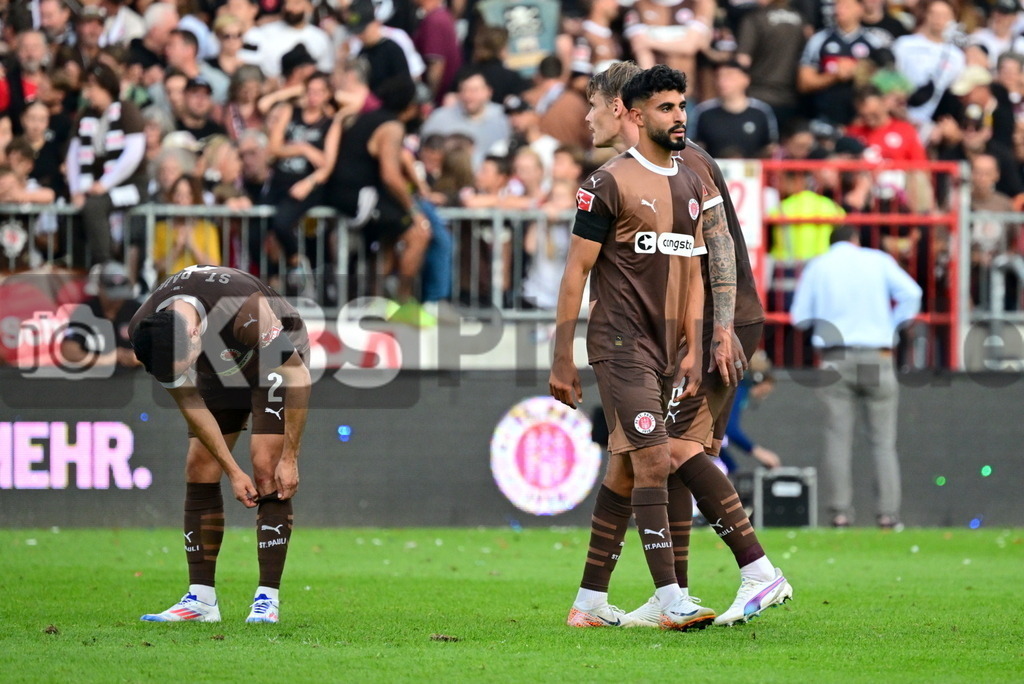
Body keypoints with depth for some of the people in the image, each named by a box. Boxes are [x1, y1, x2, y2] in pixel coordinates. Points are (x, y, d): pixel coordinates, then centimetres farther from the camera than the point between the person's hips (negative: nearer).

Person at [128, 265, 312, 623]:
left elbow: (298, 376, -28)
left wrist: (290, 458, -24)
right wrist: (233, 472, -14)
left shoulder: (246, 311, -42)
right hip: (220, 370, 4)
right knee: (199, 470, -7)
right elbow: (190, 405, -13)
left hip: (278, 360, -4)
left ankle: (268, 599, -15)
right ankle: (201, 599, -4)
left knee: (267, 468, -17)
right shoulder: (145, 333, -27)